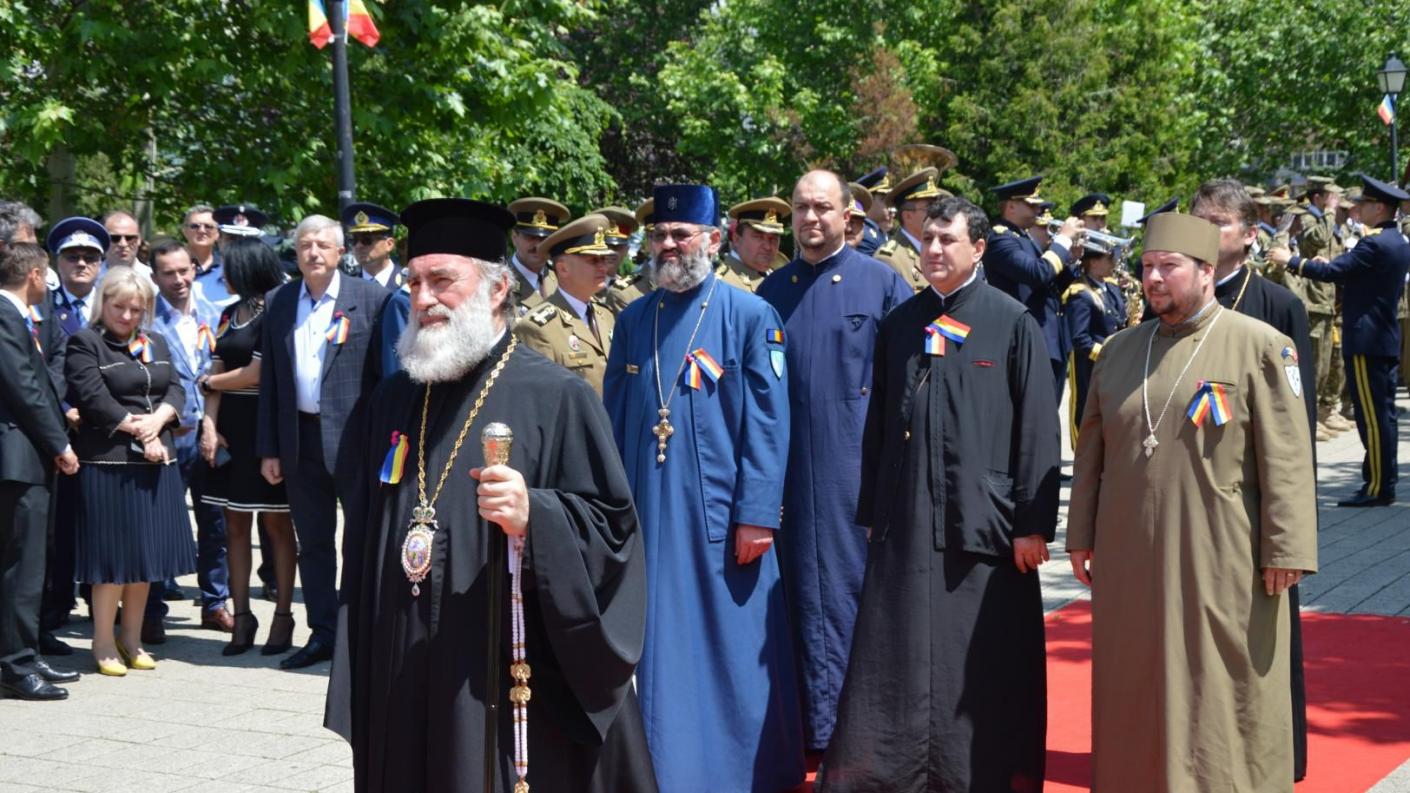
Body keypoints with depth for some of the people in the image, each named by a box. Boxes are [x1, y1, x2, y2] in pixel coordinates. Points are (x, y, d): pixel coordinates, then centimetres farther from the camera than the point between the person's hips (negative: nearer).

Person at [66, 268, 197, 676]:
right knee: (113, 552, -3)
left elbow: (176, 390, 8)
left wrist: (157, 420, -12)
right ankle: (104, 643, 7)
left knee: (147, 551, 8)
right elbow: (94, 399, -13)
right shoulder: (84, 344, -3)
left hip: (155, 460, 6)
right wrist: (138, 432, -12)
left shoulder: (156, 344, 17)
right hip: (109, 462, -6)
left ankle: (132, 639, 18)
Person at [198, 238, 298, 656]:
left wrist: (209, 382, 3)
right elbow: (216, 371, 11)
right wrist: (209, 423, -1)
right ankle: (241, 616, 12)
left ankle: (283, 616, 7)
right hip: (230, 428, 7)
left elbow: (256, 374, -12)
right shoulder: (230, 314, 14)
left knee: (276, 524, 0)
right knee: (235, 525, 6)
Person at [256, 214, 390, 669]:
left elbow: (387, 373, -5)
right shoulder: (278, 303, 9)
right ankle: (323, 634, 20)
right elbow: (269, 379, 9)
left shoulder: (371, 298, -3)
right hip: (300, 439, 4)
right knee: (312, 543, 11)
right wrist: (268, 449, 6)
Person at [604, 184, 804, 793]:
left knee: (734, 653, 5)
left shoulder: (750, 317, -4)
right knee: (662, 655, 8)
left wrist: (757, 515, -12)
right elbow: (613, 421, 12)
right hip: (649, 519, 4)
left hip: (722, 519, -4)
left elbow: (767, 425, -7)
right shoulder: (633, 321, 9)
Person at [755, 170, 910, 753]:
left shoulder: (882, 283, -1)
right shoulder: (772, 291, 9)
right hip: (792, 469, 3)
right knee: (804, 594, 7)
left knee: (860, 588, 2)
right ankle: (816, 724, 16)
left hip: (859, 464, -3)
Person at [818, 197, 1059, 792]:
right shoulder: (899, 324, 10)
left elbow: (1037, 429, -5)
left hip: (981, 523, -3)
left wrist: (1032, 522, -9)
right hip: (905, 523, 3)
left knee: (982, 672, 4)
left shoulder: (1012, 323, -2)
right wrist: (871, 512, 10)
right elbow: (877, 425, 12)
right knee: (896, 666, 5)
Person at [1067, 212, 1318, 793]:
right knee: (1134, 696, 11)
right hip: (1131, 560, 5)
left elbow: (1287, 459, -9)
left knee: (1224, 700, 4)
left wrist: (1285, 550, -12)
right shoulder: (1119, 351, 9)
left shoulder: (1260, 346, -6)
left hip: (1222, 566, -4)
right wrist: (1081, 537, 12)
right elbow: (1090, 454, 14)